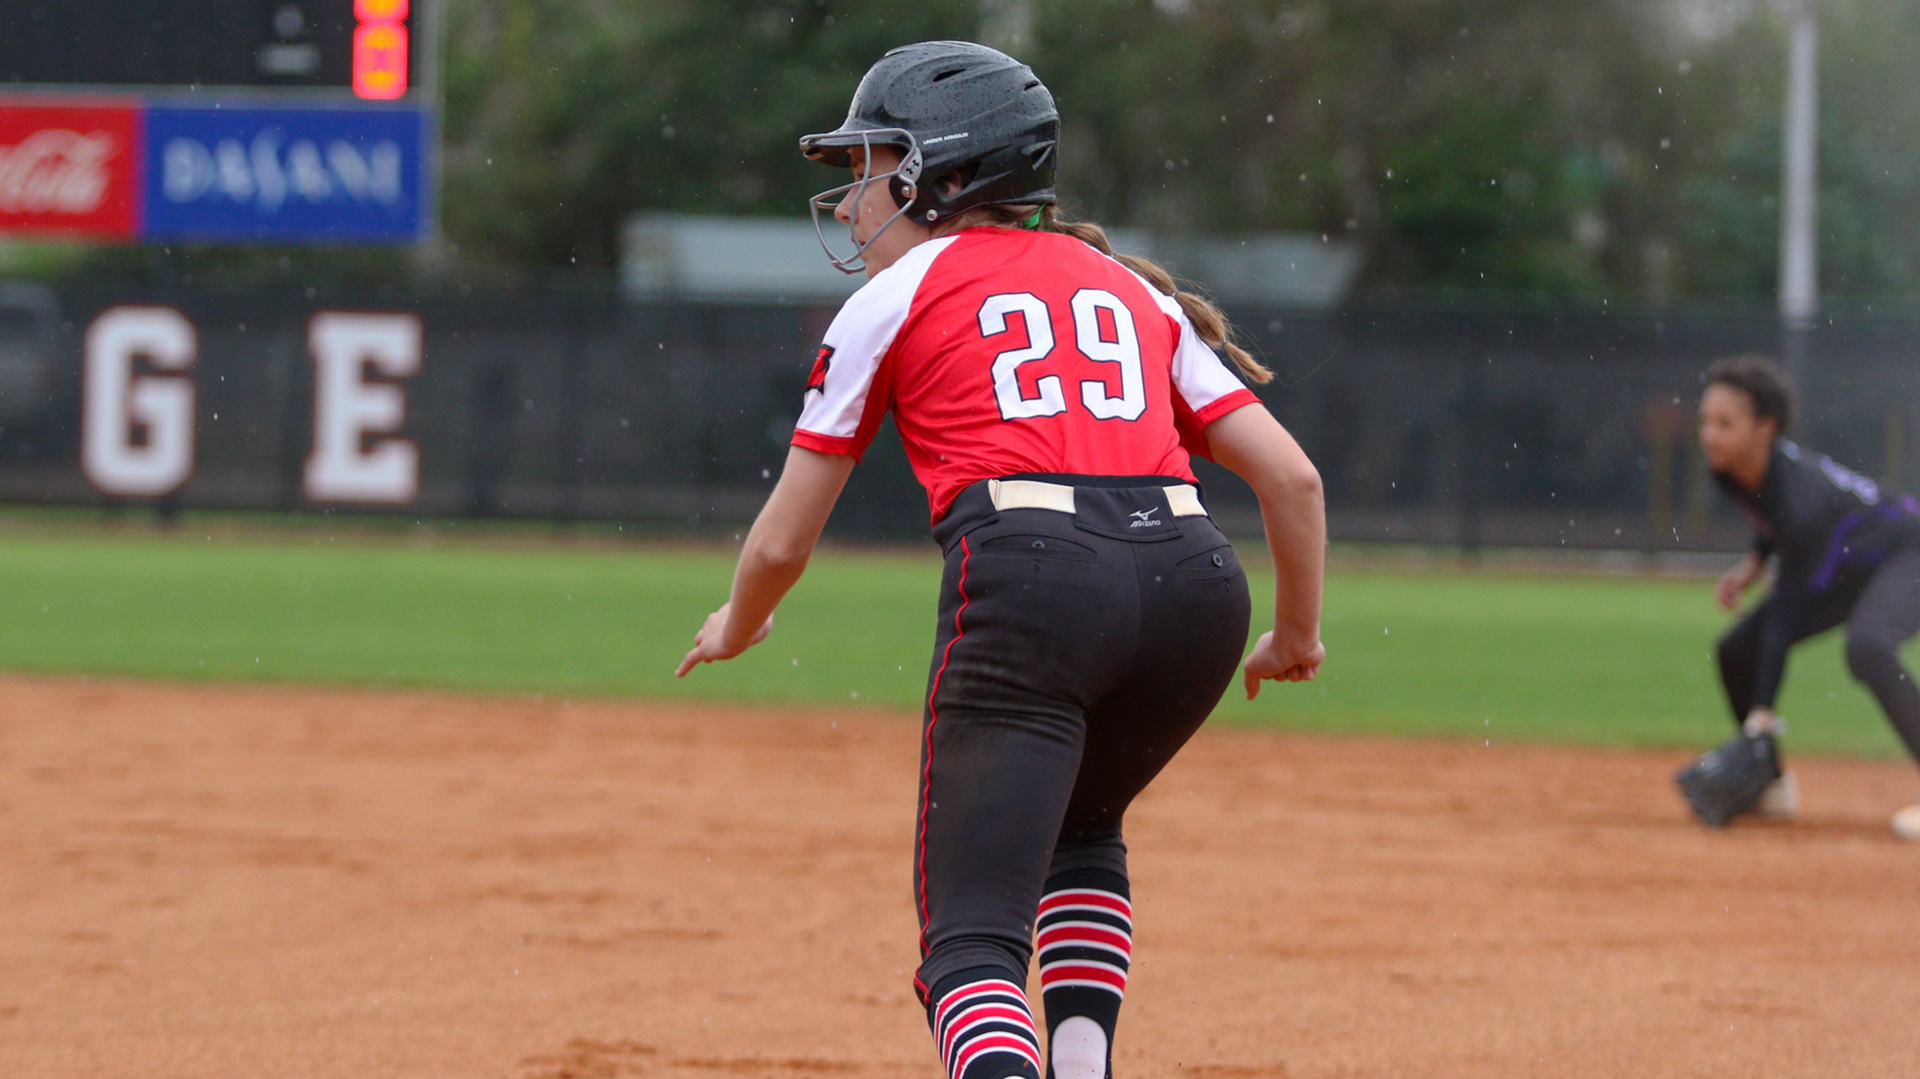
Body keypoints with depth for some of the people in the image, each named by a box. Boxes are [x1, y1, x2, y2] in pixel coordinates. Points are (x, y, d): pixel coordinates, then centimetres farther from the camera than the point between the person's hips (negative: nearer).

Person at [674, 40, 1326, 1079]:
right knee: (1077, 826, 33)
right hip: (1195, 579, 5)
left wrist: (736, 630, 39)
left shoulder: (892, 300, 15)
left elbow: (783, 540, 17)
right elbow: (1292, 476, 19)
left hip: (1026, 577, -5)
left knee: (971, 929, -4)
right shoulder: (1132, 288, 27)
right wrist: (1298, 633, 35)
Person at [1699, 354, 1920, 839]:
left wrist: (1762, 711, -31)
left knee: (1866, 647, -38)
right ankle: (1770, 782, 21)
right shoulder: (1731, 470, -13)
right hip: (1844, 571, 9)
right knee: (1736, 649, 3)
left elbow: (1787, 611, -33)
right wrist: (1754, 562, -6)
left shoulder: (1800, 494, -36)